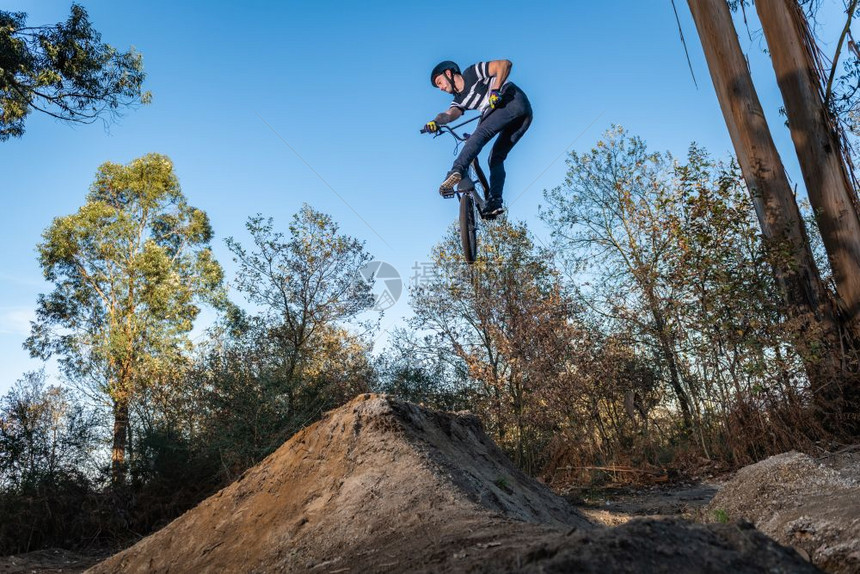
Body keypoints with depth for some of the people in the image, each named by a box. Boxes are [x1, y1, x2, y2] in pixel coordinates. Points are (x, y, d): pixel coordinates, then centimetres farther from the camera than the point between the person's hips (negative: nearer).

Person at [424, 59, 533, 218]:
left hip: (514, 100, -9)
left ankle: (457, 171, -42)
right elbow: (450, 114, -2)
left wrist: (495, 90, -19)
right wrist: (435, 121, -23)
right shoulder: (460, 99, 20)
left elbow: (505, 63, -6)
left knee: (481, 132, -25)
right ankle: (495, 202, -3)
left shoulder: (472, 73, 3)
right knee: (496, 158, 5)